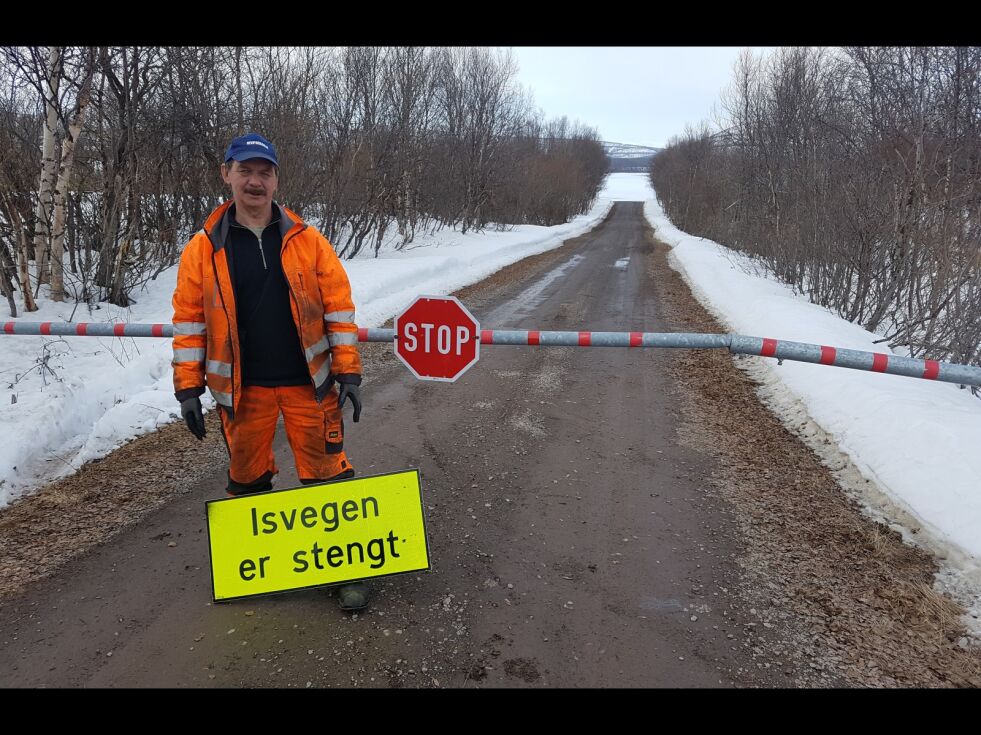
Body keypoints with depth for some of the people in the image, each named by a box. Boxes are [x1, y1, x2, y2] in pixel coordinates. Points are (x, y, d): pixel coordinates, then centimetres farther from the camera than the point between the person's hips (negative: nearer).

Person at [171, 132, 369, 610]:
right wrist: (188, 389, -1)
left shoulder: (307, 241, -1)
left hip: (308, 383, -1)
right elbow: (189, 321, 3)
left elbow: (339, 307, -1)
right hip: (242, 388, 1)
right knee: (247, 478, 16)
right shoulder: (203, 250, 0)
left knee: (328, 475, 3)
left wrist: (348, 372, -5)